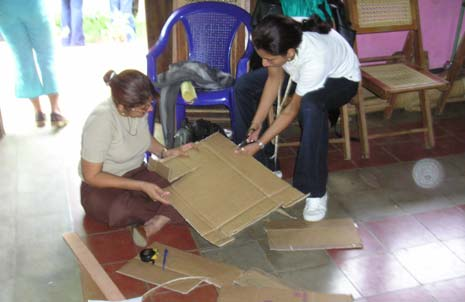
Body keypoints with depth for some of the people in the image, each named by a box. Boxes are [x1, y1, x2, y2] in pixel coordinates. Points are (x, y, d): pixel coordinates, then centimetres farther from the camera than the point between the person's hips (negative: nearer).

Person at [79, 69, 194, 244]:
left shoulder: (139, 108, -11)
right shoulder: (101, 120, -28)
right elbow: (91, 176, -23)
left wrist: (166, 152, -7)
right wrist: (142, 186, -28)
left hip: (137, 173, 5)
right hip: (101, 186, -5)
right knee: (122, 210, -39)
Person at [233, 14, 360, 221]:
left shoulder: (315, 60, -42)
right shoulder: (279, 39, -29)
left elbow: (292, 111, -29)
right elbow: (274, 78, -13)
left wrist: (260, 144, -29)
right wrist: (256, 124, -18)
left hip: (340, 78, -6)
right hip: (299, 70, 7)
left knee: (310, 106, -41)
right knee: (243, 87, -8)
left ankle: (315, 191, -26)